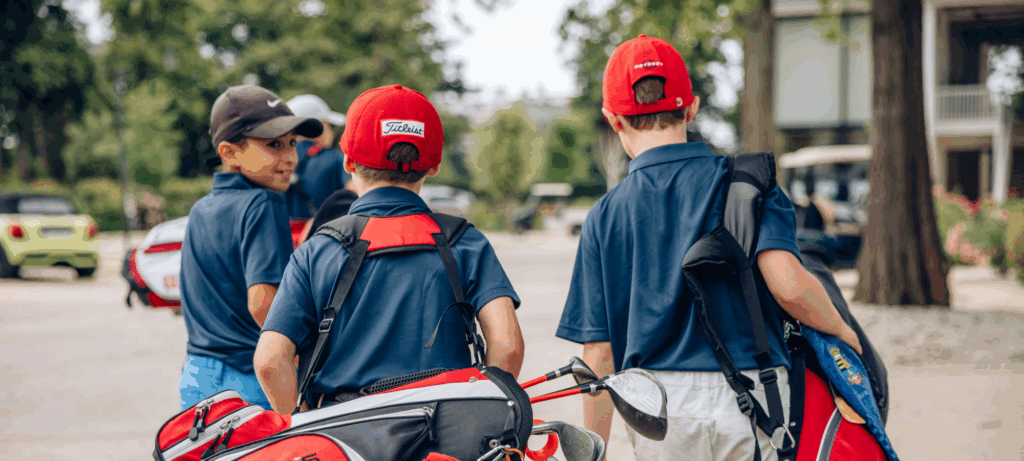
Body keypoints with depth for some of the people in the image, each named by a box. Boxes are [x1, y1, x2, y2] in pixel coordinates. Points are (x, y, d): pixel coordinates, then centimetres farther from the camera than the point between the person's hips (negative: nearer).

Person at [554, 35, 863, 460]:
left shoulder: (604, 216, 5)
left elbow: (598, 353, 3)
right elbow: (789, 286, -13)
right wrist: (841, 330, 7)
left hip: (661, 405, 1)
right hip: (753, 397, 0)